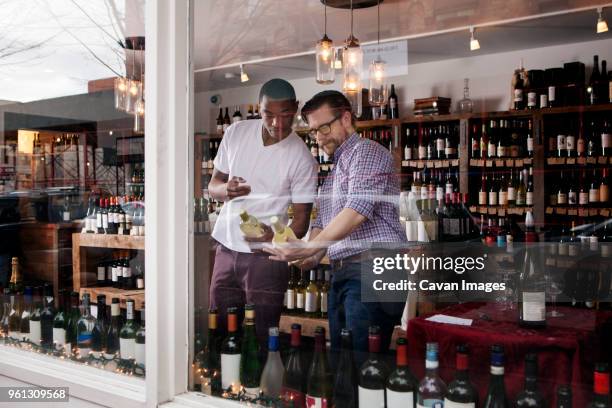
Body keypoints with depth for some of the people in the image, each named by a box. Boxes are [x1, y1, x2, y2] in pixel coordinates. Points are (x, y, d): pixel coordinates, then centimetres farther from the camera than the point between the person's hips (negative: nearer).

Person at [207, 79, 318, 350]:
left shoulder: (302, 158, -10)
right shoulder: (236, 133, 1)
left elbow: (301, 219, -7)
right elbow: (213, 187, 8)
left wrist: (276, 237, -29)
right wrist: (226, 189, -17)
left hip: (266, 255, -4)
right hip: (226, 248, 4)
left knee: (261, 338, -3)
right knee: (220, 332, 10)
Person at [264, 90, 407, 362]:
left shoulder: (367, 152, -3)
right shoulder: (335, 169, 25)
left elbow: (358, 210, -17)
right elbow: (323, 222, 22)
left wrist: (309, 249, -19)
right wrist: (311, 258, 2)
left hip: (373, 270, -9)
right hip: (341, 275, 9)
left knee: (362, 362, -11)